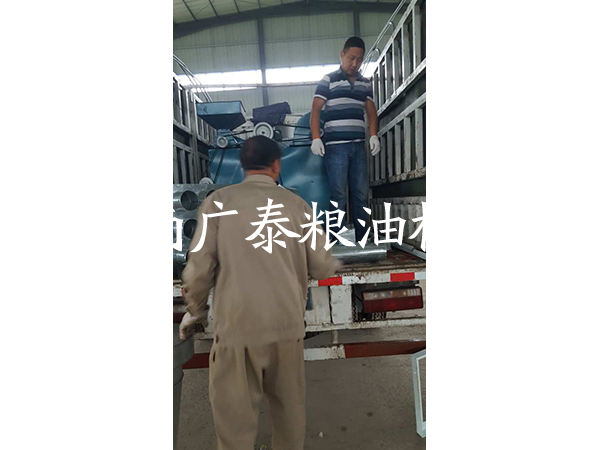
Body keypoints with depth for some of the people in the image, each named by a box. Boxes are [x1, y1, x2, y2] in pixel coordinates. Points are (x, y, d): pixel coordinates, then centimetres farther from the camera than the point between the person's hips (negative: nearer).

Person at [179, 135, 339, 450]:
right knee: (289, 409, 21)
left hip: (237, 326, -2)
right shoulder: (296, 204, 1)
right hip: (288, 324, 2)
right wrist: (335, 262, 24)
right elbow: (322, 268, 1)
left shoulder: (219, 200, -2)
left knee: (235, 419, 13)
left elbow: (199, 267, -5)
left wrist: (195, 310, 12)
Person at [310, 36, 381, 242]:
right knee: (338, 193, -7)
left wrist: (373, 135, 2)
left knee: (361, 193, 5)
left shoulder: (365, 83, 19)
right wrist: (316, 138, -13)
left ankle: (362, 239, 13)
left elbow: (371, 110, 18)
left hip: (359, 145, 5)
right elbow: (315, 110, -1)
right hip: (336, 145, -5)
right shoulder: (328, 80, 5)